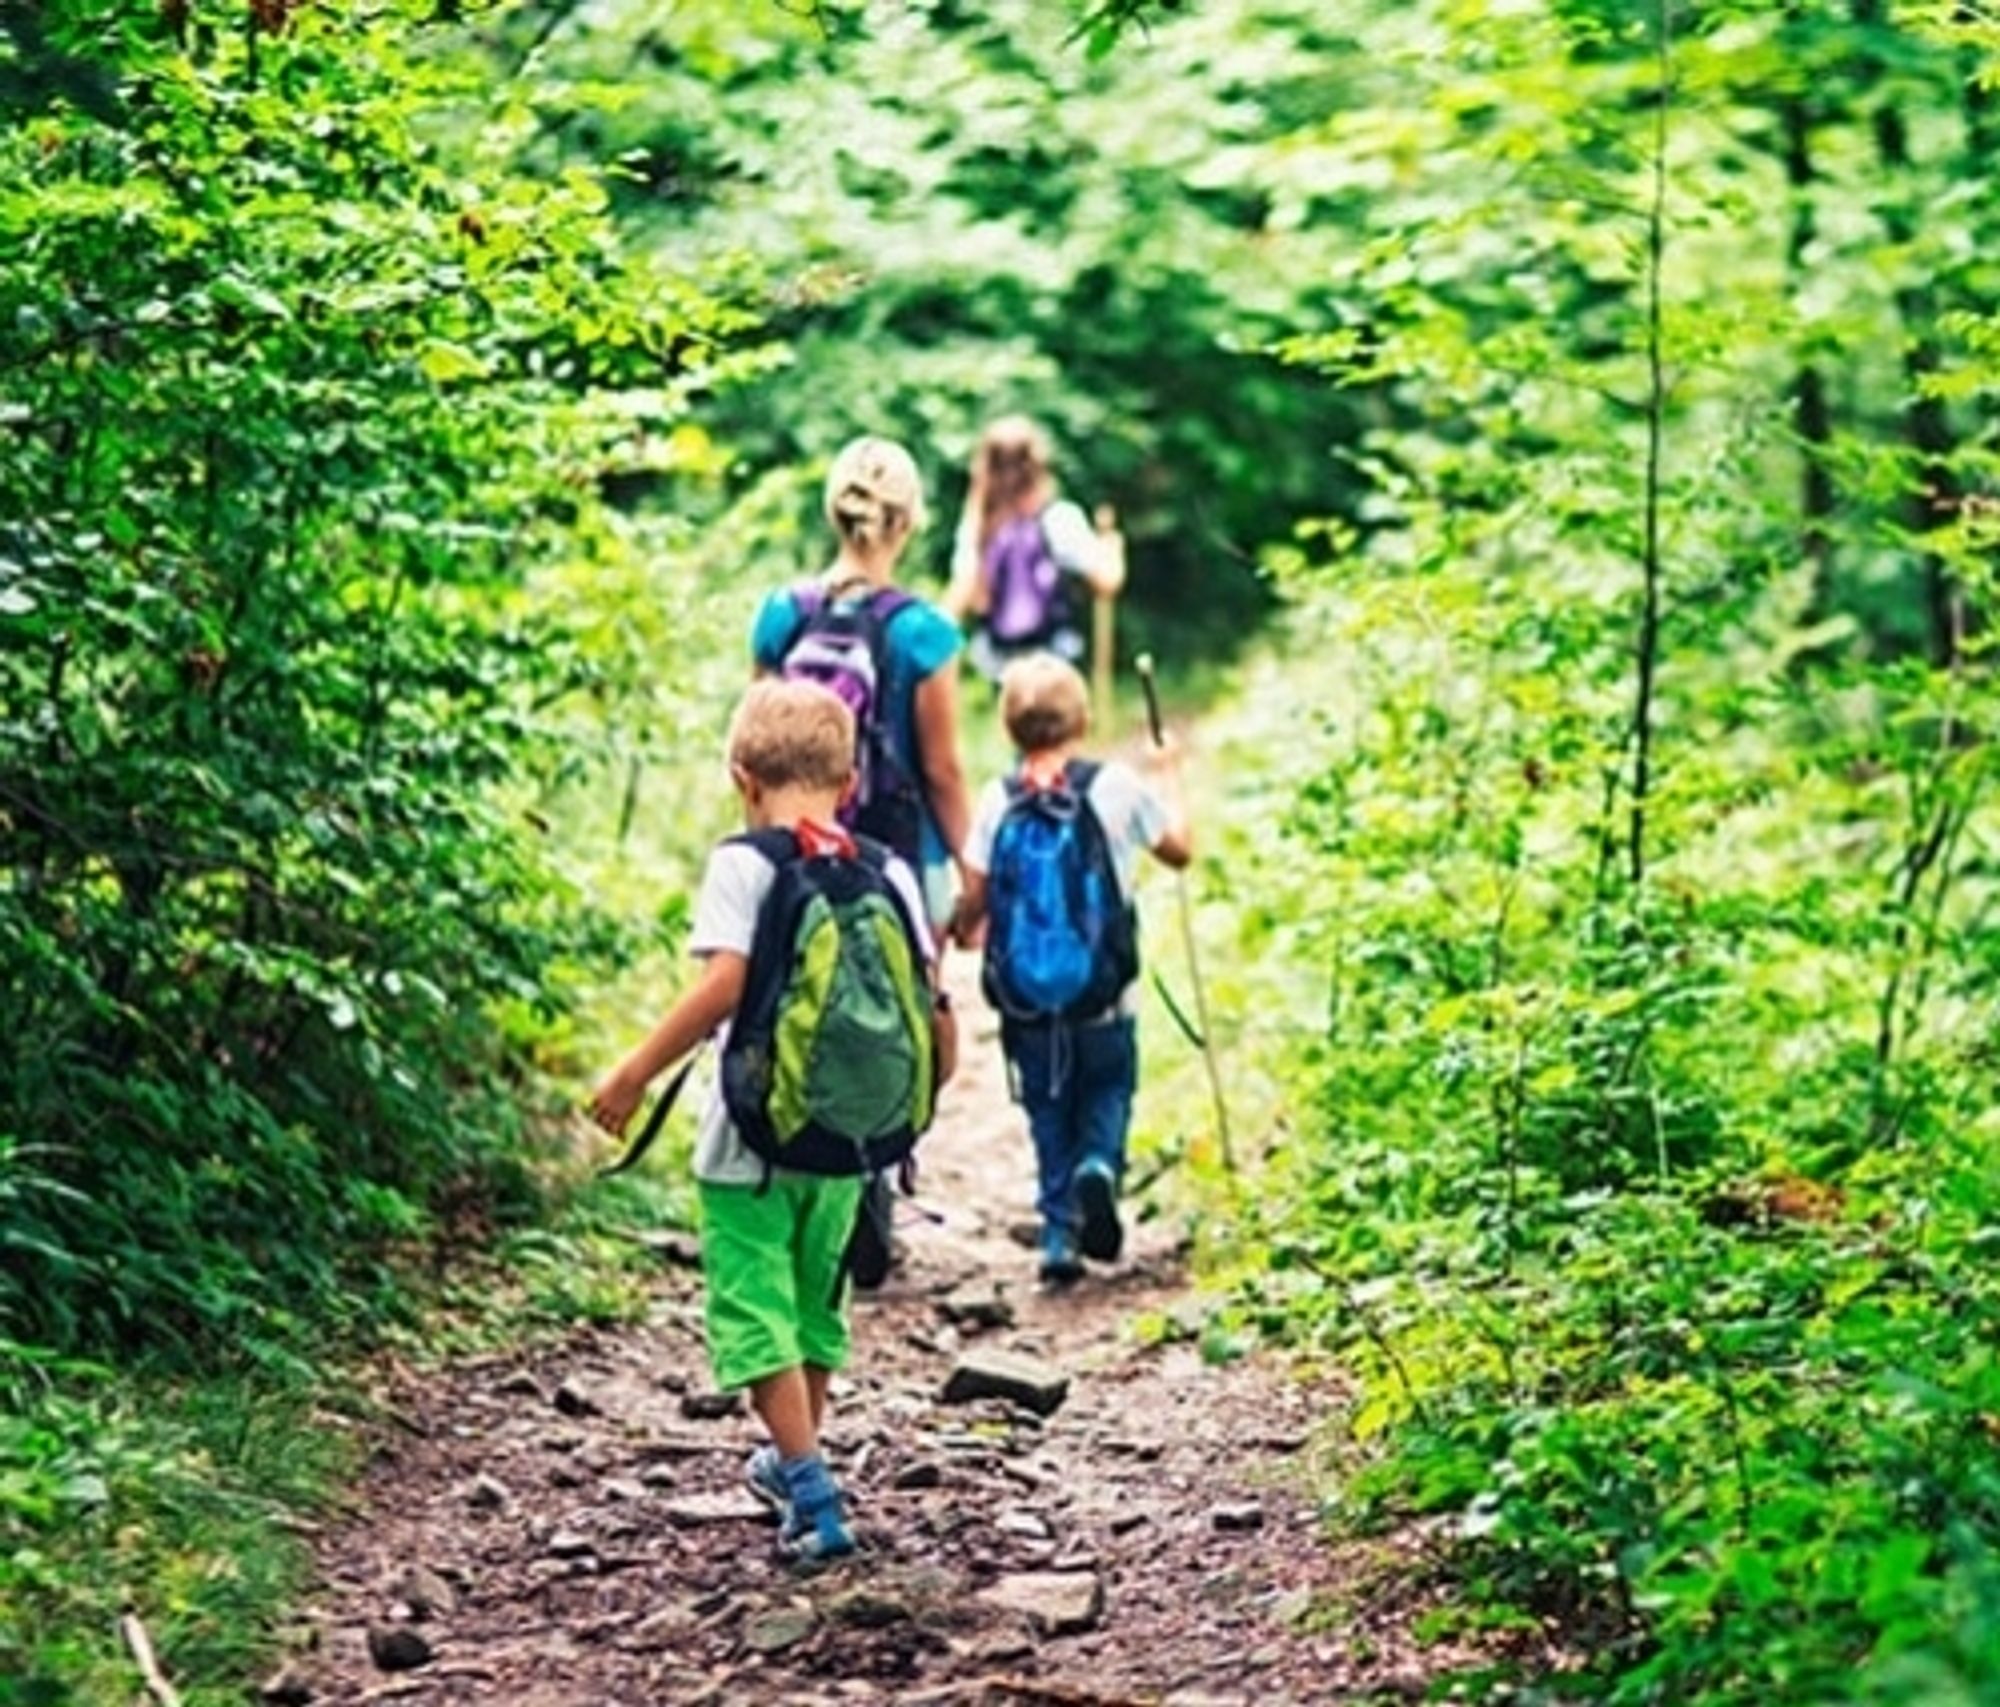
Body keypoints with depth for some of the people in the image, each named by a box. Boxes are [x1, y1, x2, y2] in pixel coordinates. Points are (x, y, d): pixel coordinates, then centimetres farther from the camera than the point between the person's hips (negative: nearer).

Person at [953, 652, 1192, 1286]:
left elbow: (974, 897, -5)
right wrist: (1168, 779, 23)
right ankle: (1100, 1164, -9)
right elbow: (1179, 850, 7)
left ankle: (1060, 1233, 9)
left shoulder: (998, 799, -6)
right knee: (1108, 1089, 19)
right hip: (1104, 995, -1)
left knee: (1048, 1113, 15)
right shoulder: (1119, 786, -8)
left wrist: (964, 928, 19)